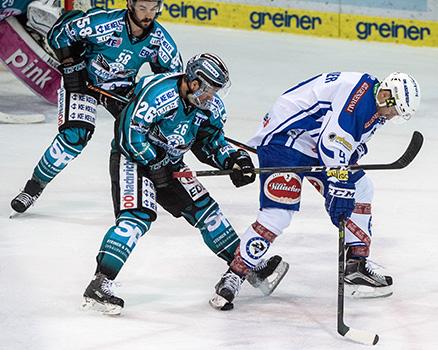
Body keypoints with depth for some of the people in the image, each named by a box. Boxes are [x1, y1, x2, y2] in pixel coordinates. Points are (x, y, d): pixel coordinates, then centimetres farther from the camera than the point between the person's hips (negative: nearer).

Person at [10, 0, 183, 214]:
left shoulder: (159, 39, -17)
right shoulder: (104, 22, -30)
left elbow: (174, 71, 0)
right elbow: (60, 31, -18)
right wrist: (70, 66, -19)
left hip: (121, 87, 4)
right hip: (83, 79, -4)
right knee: (74, 136, -20)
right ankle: (34, 186, -8)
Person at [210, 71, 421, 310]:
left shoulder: (376, 109, 10)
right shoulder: (359, 90, -23)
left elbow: (353, 143, 20)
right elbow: (333, 140, -30)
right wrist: (339, 187, -30)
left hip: (316, 145, 11)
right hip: (283, 138, -11)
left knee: (360, 190, 12)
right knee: (278, 214, -19)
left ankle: (357, 267, 21)